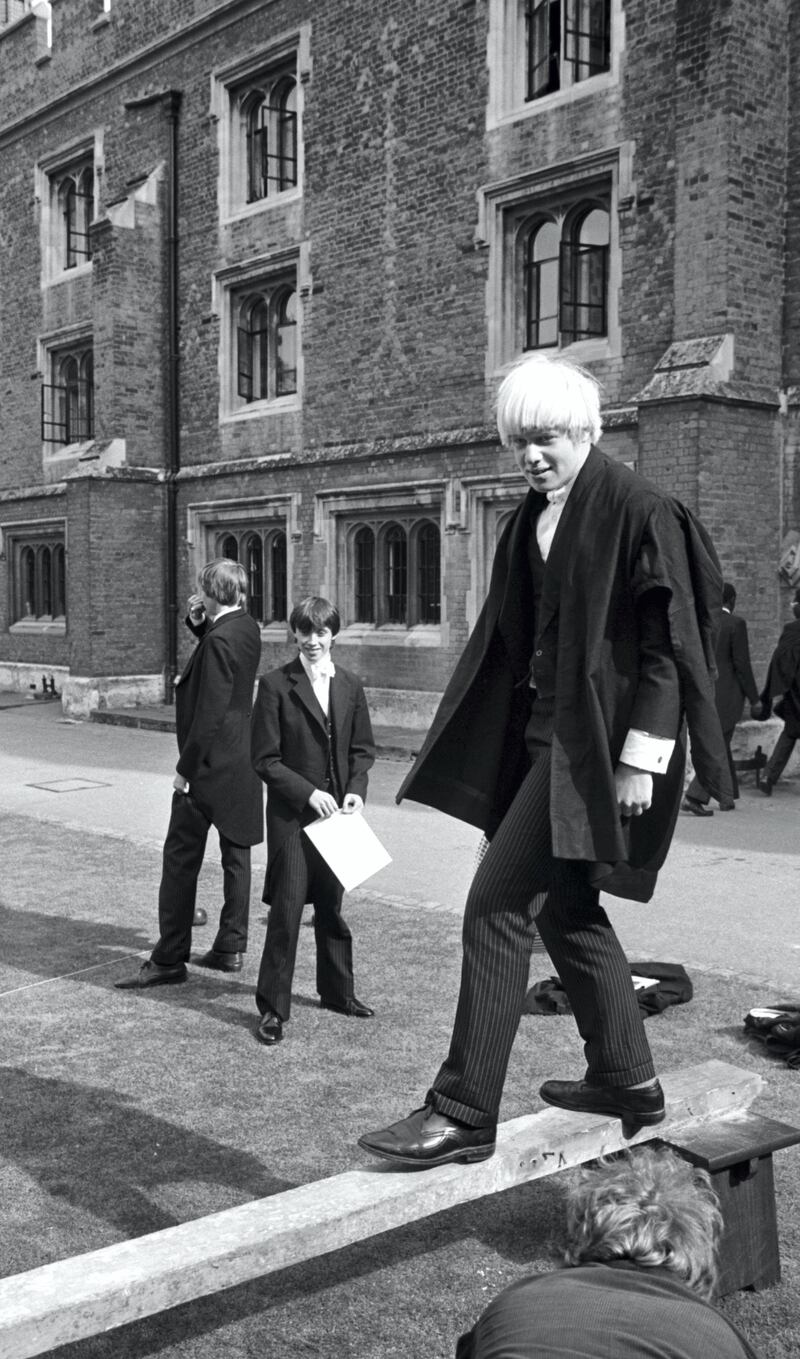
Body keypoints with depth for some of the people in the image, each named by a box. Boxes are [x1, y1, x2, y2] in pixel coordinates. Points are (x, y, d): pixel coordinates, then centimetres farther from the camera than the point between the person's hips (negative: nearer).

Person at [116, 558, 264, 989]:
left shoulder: (219, 641, -21)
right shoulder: (247, 627, 5)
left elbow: (210, 714, -23)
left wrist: (185, 768, -17)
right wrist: (199, 625, 8)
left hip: (210, 763, -9)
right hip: (242, 760, 9)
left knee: (181, 857, -1)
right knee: (235, 853, 13)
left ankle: (169, 959, 3)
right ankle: (231, 947, 22)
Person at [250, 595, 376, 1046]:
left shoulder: (350, 686, 7)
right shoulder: (276, 685, -6)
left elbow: (363, 749, 11)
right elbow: (265, 759, -8)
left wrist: (357, 789, -6)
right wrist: (308, 792, -16)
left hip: (337, 814, 4)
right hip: (292, 815, -4)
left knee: (332, 906, 15)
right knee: (287, 907, -5)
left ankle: (338, 992, 31)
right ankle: (273, 1008, 5)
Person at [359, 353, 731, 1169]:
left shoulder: (638, 513, -11)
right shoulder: (532, 520, 12)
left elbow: (668, 645, -14)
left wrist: (641, 757, -17)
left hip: (593, 741, -9)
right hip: (541, 733, 9)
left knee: (498, 905, -11)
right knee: (565, 909, 15)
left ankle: (465, 1114, -4)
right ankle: (626, 1079, 31)